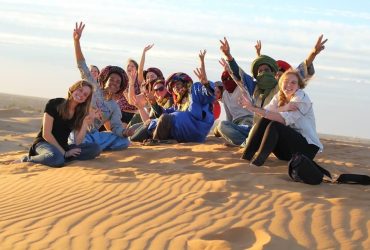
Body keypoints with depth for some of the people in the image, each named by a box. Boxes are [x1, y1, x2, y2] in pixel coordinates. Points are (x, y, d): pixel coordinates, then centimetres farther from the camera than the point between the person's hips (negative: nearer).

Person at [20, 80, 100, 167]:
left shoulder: (80, 114, 5)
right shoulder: (54, 104, -9)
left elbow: (77, 142, -2)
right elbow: (46, 134, -14)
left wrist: (85, 123, -14)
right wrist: (64, 153, -18)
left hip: (63, 147, 5)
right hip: (44, 143, -5)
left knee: (95, 148, -19)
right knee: (57, 158, -43)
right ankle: (29, 159, -16)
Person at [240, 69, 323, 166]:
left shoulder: (302, 97, -12)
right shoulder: (279, 96, 8)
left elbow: (284, 119, -26)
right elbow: (266, 111, -11)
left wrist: (256, 109, -33)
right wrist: (283, 108, -30)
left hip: (307, 147, -6)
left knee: (274, 125, -27)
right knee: (264, 121, -13)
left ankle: (258, 160, -34)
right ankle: (246, 157, -21)